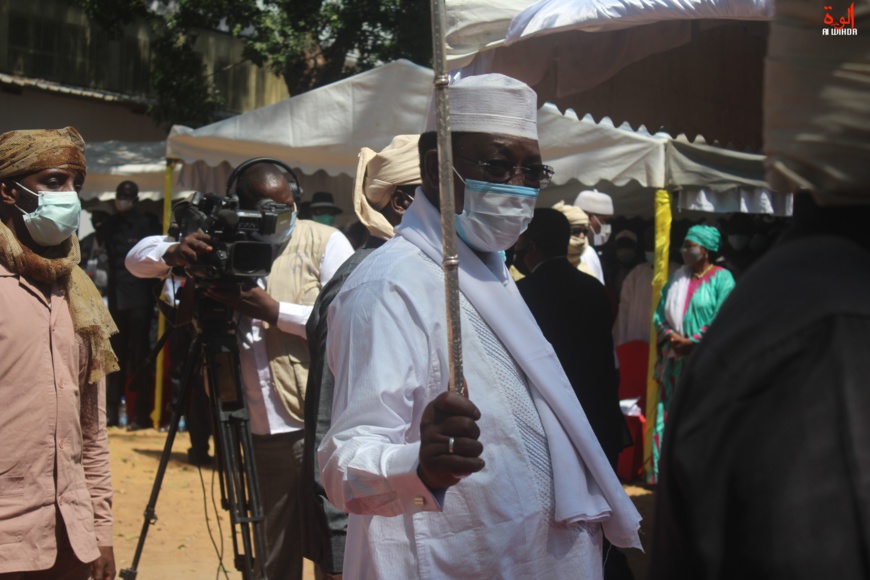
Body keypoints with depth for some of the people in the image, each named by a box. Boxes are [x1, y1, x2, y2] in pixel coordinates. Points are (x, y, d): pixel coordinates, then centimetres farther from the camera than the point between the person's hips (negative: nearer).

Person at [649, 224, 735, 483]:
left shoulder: (721, 278, -2)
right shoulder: (677, 279, 15)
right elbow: (660, 314, 14)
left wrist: (691, 342, -13)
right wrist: (670, 337, -5)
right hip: (675, 362, 5)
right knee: (669, 414, 3)